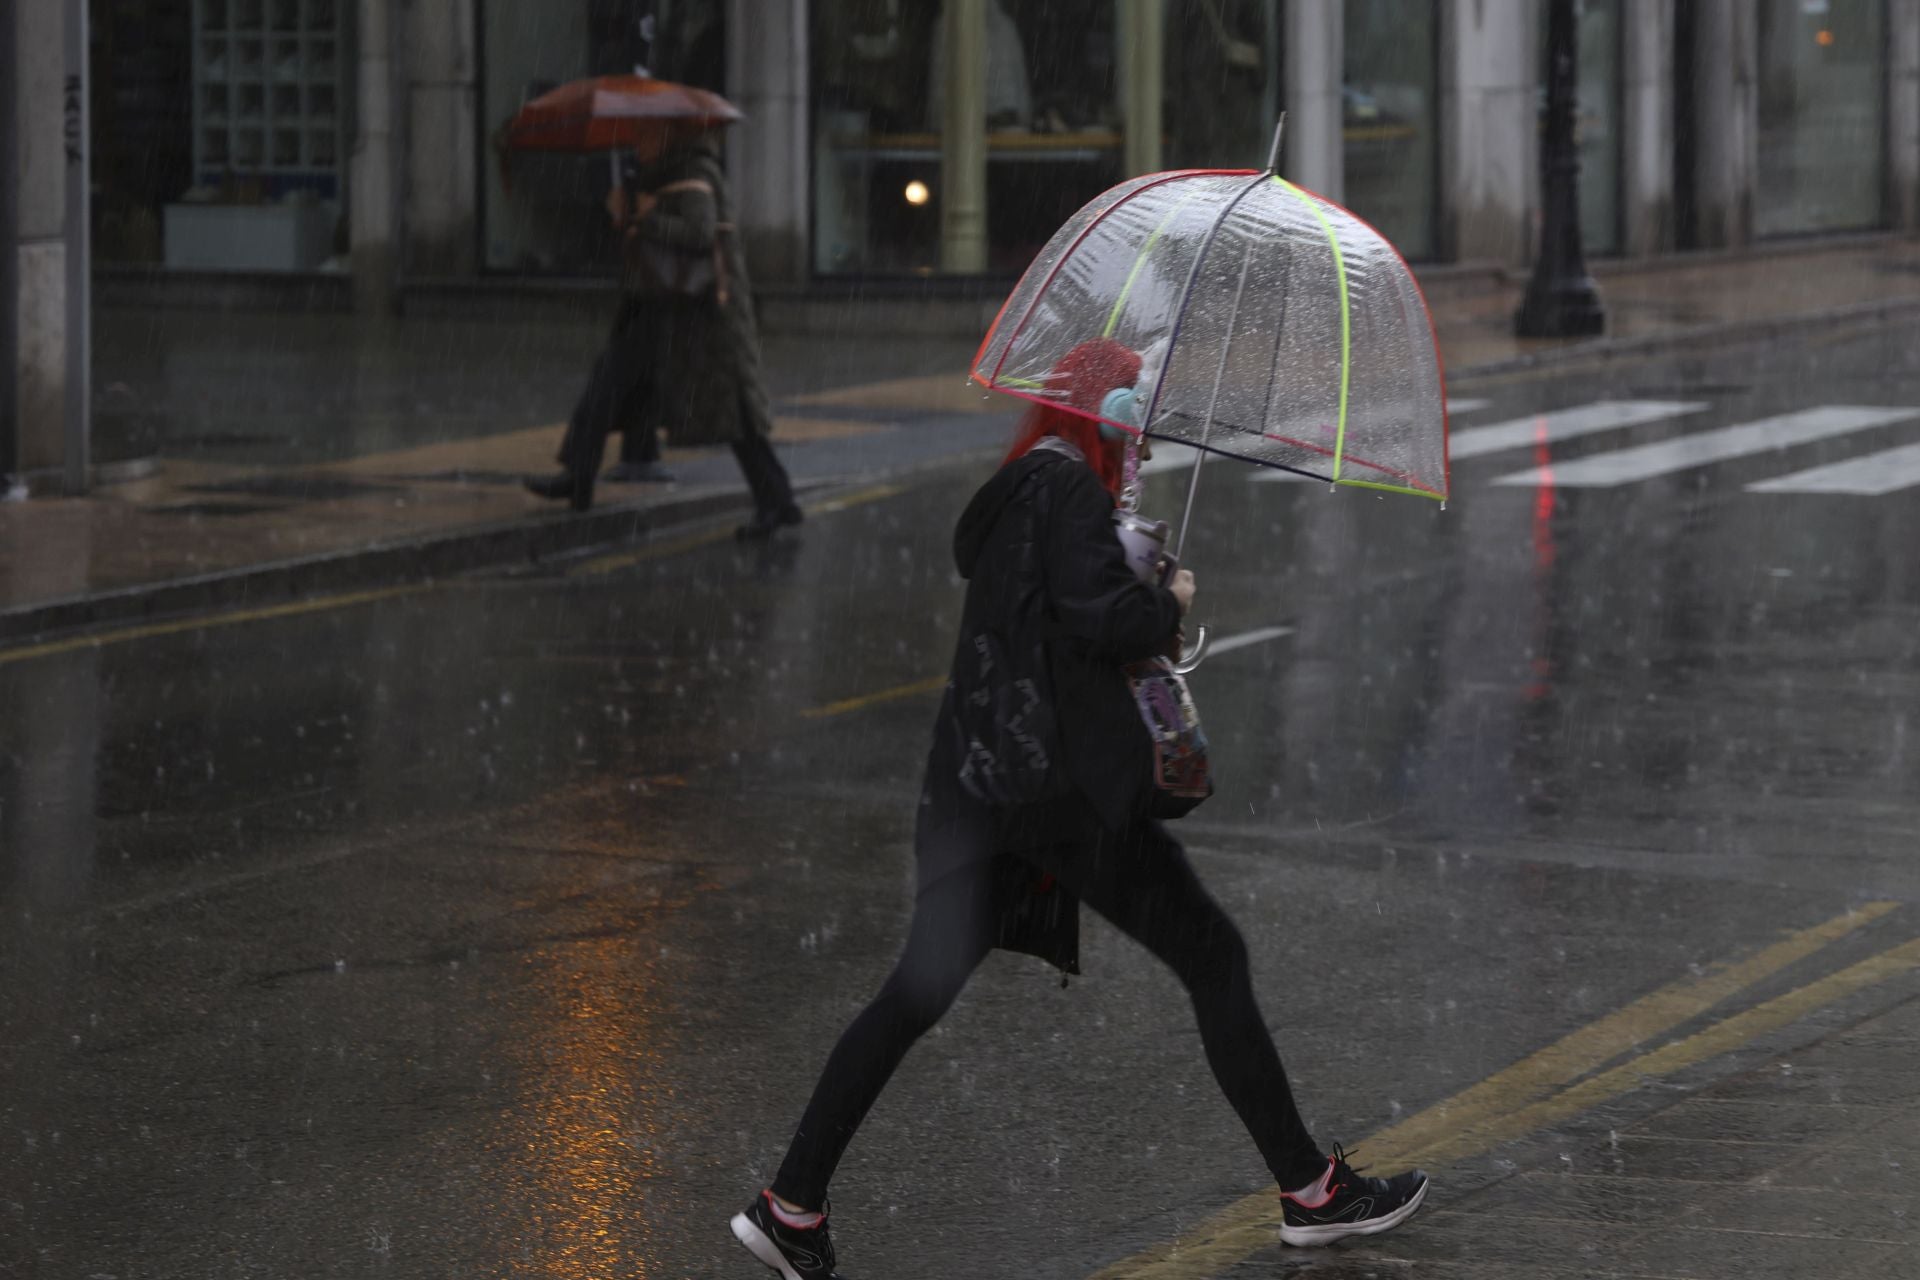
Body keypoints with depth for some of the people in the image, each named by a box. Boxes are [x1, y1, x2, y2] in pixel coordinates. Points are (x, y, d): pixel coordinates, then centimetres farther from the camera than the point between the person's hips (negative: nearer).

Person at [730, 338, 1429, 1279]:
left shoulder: (1009, 494, 17)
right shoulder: (1069, 487, -10)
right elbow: (1097, 616, -21)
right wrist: (1172, 604, -3)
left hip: (979, 779, 9)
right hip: (1065, 778, -8)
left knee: (919, 991, 7)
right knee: (1212, 956, 2)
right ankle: (1309, 1191, 7)